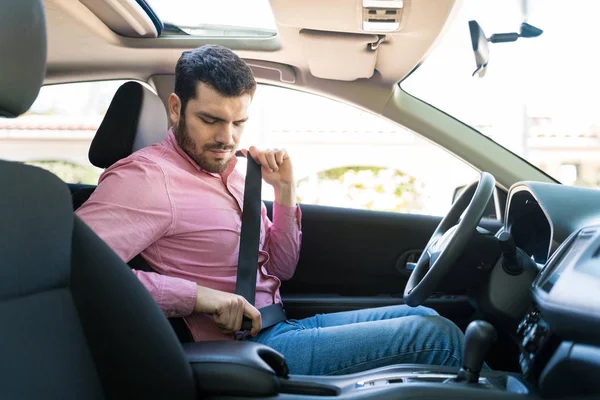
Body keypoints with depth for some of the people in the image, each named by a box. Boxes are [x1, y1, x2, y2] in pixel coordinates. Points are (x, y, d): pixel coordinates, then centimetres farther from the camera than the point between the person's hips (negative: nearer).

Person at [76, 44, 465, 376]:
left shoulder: (230, 172, 11)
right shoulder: (147, 176, -17)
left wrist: (284, 191, 2)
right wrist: (195, 294, -31)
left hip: (279, 327, 9)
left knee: (423, 315, 13)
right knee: (436, 336, -9)